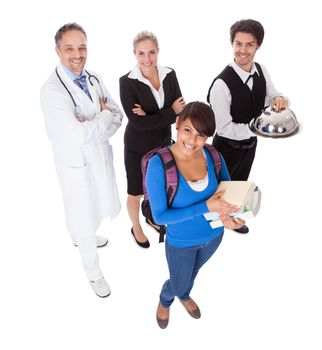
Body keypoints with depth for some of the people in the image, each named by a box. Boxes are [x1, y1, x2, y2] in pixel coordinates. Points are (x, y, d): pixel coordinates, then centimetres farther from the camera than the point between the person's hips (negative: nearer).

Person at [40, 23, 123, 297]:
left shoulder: (93, 78, 0)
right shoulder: (52, 90, -22)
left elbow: (117, 117, -3)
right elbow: (79, 134, -29)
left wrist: (92, 126, -22)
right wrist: (105, 115, -14)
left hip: (101, 155, 7)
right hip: (77, 163, -6)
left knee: (94, 207, 26)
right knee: (84, 217, 10)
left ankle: (81, 237, 58)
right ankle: (93, 272, 33)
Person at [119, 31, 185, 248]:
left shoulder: (169, 75, -6)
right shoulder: (127, 82, -19)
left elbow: (181, 111, -11)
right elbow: (137, 122, -24)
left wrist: (151, 117, -24)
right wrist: (170, 112, -22)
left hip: (163, 143, 4)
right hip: (138, 147, -4)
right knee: (136, 193, 14)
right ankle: (136, 228, 42)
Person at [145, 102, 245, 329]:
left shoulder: (213, 156, -19)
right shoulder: (159, 165, -31)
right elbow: (160, 216, -27)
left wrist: (229, 214, -27)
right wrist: (206, 206, -34)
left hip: (214, 234, 4)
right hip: (182, 242, -4)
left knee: (194, 271, 33)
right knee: (178, 283, 23)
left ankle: (184, 296, 68)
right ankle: (165, 301, 61)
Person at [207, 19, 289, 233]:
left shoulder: (262, 71, -10)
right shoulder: (222, 84, -32)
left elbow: (271, 96, 3)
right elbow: (223, 128, -29)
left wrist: (279, 100, -21)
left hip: (250, 143, 7)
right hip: (228, 148, -7)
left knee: (240, 184, 28)